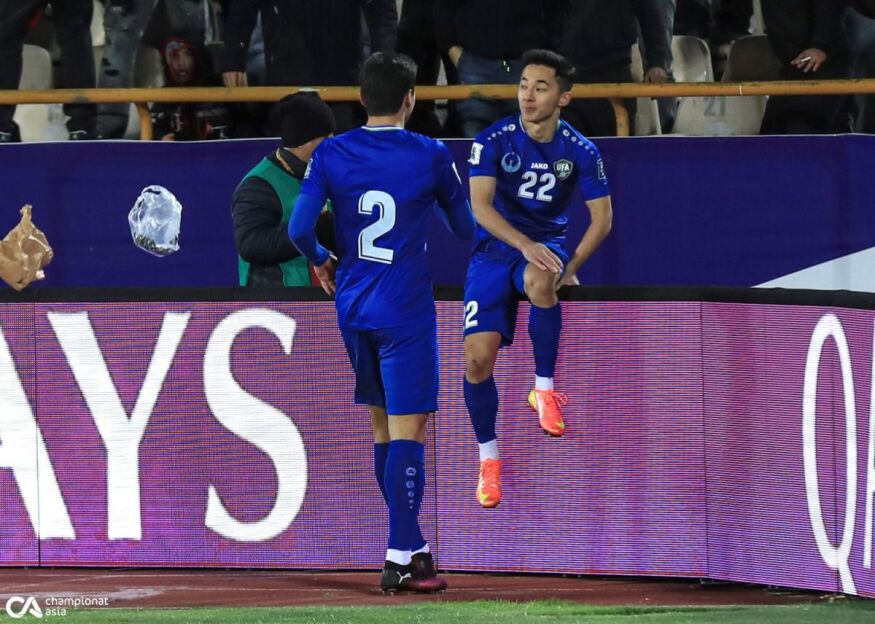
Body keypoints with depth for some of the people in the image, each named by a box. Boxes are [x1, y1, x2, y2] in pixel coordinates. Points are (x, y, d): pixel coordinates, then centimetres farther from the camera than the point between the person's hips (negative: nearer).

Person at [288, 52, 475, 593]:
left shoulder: (331, 154, -1)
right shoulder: (430, 155, -7)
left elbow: (299, 228, -6)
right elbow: (466, 227, 4)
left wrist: (321, 261, 15)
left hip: (352, 306, 5)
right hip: (406, 313, -5)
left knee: (381, 427, 16)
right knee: (407, 432, -6)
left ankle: (413, 546, 24)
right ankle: (401, 559, -13)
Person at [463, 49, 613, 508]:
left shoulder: (579, 151, -8)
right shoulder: (494, 140, -11)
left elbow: (602, 217, -1)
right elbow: (480, 206, -19)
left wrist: (569, 267, -14)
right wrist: (524, 244, -33)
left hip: (547, 247, -1)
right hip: (494, 248, 1)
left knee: (540, 281, -39)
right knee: (477, 358, -12)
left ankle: (544, 389, -21)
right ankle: (488, 459, 10)